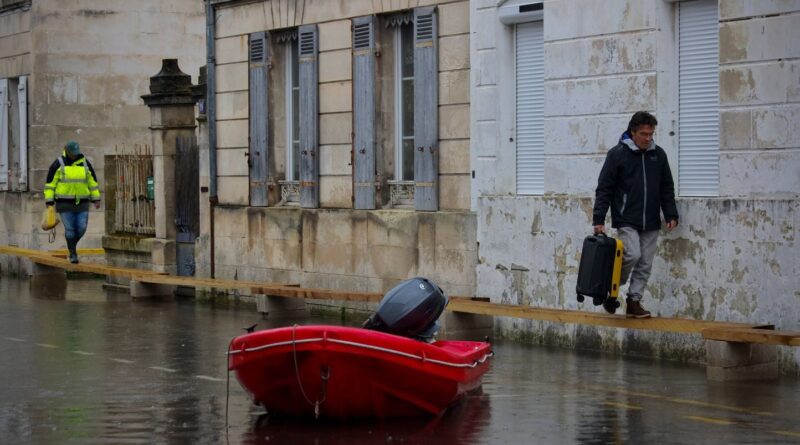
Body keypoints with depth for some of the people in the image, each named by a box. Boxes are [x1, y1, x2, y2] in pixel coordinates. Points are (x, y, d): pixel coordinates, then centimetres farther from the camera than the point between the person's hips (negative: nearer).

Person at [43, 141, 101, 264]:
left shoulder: (85, 163, 2)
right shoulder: (58, 164, -7)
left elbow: (92, 181, 9)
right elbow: (50, 183, -5)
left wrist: (96, 199, 5)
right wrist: (49, 201, -9)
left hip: (81, 202, 3)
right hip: (65, 202, -3)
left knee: (81, 228, -3)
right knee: (70, 229, -4)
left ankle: (72, 245, 24)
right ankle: (72, 253, 10)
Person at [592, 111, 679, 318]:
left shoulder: (658, 154, 8)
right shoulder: (617, 154, -4)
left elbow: (667, 188, 15)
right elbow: (604, 189, -4)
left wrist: (671, 215, 6)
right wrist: (598, 219, -10)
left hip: (650, 223, 5)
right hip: (626, 221, -5)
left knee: (645, 264, 3)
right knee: (632, 255, -18)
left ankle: (634, 301, 13)